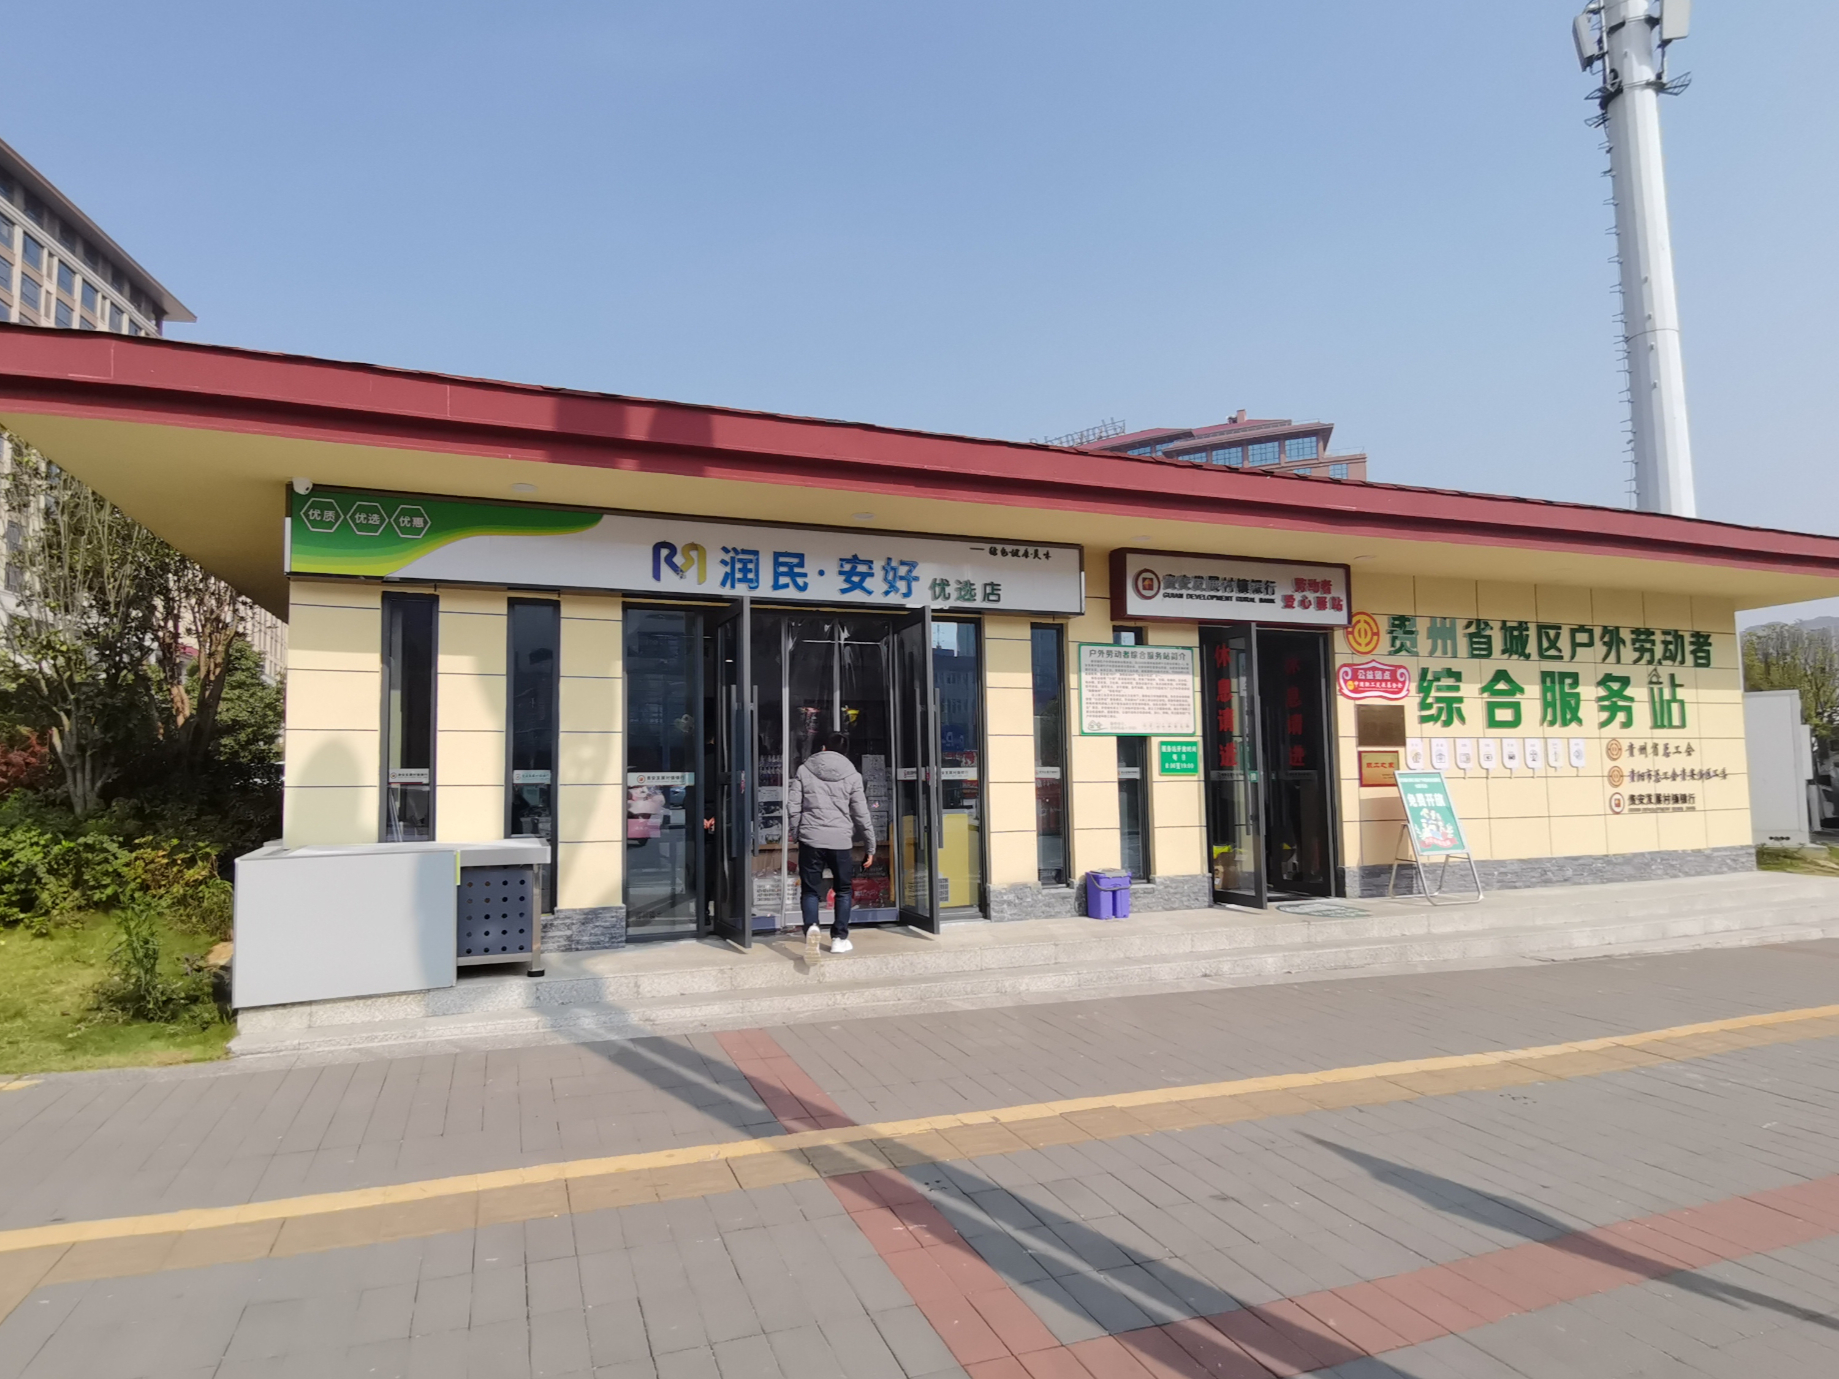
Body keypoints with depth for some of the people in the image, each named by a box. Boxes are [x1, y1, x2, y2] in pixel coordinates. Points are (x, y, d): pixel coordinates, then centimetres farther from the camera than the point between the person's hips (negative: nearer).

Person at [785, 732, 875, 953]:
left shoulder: (804, 770, 5)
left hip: (810, 839, 0)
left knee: (810, 889, 9)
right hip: (841, 841, 0)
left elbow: (793, 806, 1)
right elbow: (862, 814, 3)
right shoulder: (852, 775, 3)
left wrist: (792, 833, 17)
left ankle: (811, 926, -16)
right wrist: (871, 847, 10)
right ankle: (839, 938, 14)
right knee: (843, 890, 16)